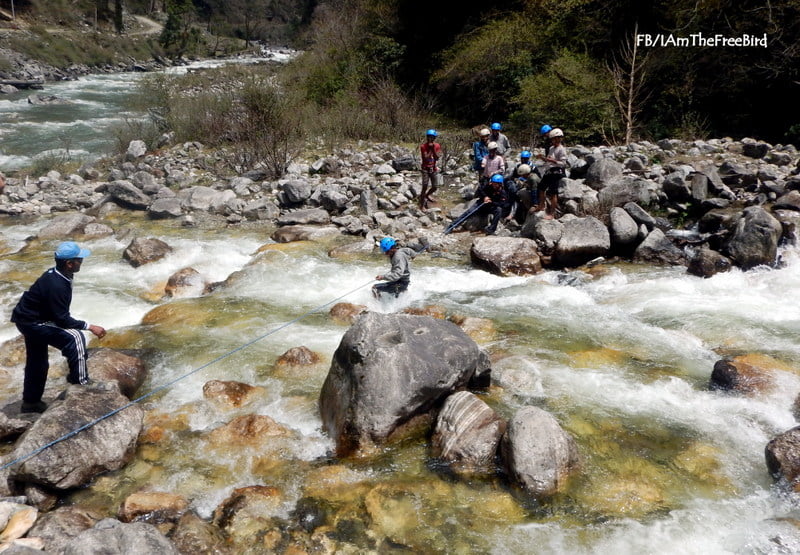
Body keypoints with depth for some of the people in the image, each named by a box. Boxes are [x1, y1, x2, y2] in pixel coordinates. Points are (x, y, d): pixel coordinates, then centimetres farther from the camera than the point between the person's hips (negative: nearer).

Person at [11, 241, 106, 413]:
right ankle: (80, 381, -8)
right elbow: (62, 319, -27)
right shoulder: (56, 285, -31)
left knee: (37, 362, 20)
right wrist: (89, 327, -25)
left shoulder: (56, 275, -2)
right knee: (74, 338, -18)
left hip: (29, 318, 10)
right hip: (32, 323, -10)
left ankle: (31, 401, 35)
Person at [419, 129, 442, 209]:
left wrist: (433, 149, -17)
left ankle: (427, 195, 37)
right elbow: (424, 158, -19)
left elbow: (437, 158, -9)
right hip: (425, 169, -4)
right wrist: (430, 149, -18)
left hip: (434, 169, 4)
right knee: (424, 187, -9)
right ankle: (422, 205, -1)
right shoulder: (423, 146, -10)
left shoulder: (437, 146, -1)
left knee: (435, 187, 5)